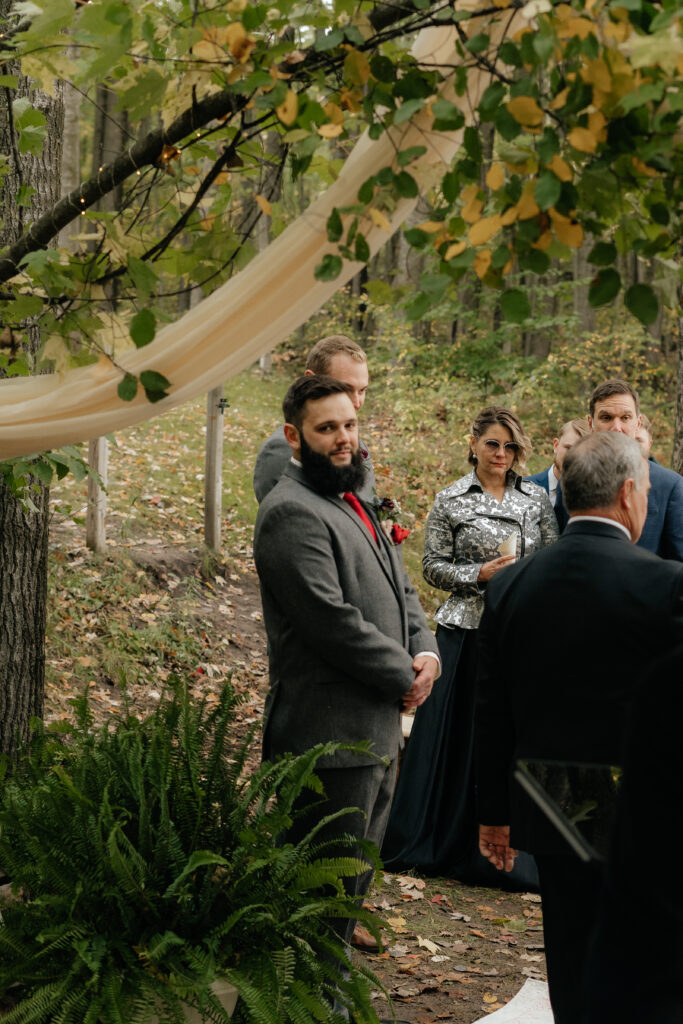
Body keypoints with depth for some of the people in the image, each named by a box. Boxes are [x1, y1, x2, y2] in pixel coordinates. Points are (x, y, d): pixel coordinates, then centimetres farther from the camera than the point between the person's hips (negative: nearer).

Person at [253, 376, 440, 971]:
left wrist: (426, 654, -1)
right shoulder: (291, 512, -15)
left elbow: (400, 591, 19)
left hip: (378, 731, 10)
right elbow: (333, 620, -22)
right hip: (331, 737, -10)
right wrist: (405, 677, -12)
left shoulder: (354, 504, 18)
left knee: (354, 880, 18)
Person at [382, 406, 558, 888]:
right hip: (467, 633, -2)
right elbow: (434, 567, 0)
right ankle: (445, 842, 15)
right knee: (458, 733, 2)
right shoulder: (451, 501, 1)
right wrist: (480, 574, -13)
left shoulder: (537, 499, 8)